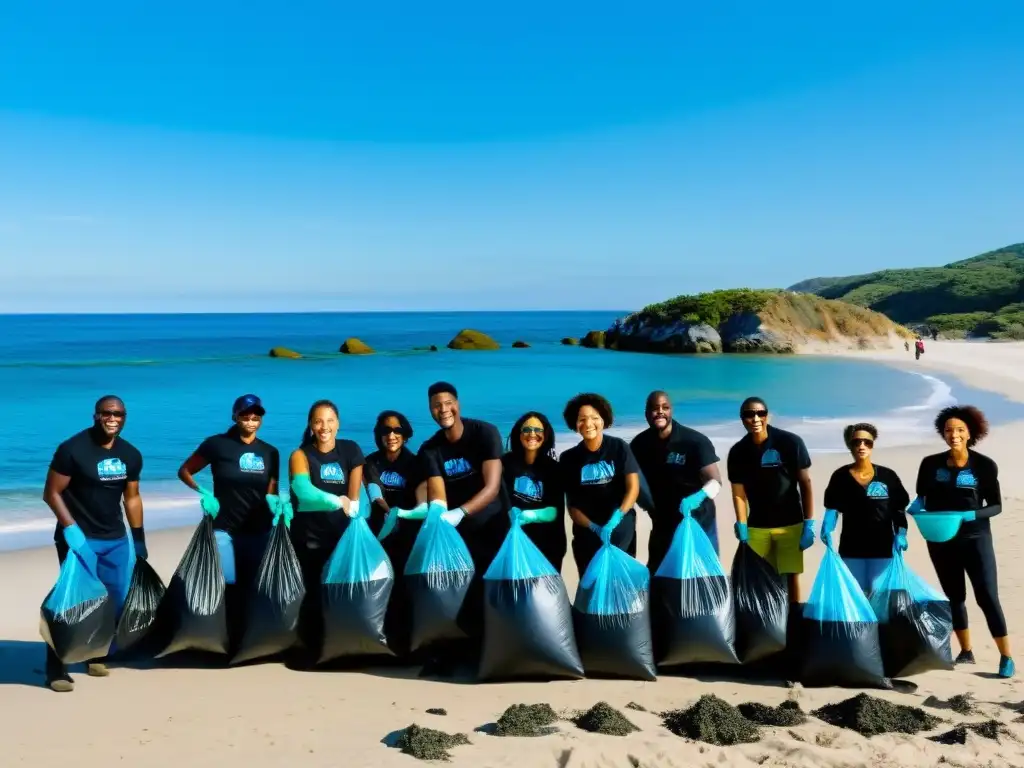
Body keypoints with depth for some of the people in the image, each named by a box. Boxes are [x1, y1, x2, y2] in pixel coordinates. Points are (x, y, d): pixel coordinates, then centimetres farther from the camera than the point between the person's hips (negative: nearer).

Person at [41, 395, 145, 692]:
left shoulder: (131, 455, 5)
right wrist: (69, 527, -23)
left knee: (117, 601, 6)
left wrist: (139, 540, 13)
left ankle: (95, 655, 23)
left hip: (116, 539, 6)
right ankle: (56, 669, -2)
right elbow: (51, 493, -11)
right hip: (79, 537, -6)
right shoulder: (72, 449, -13)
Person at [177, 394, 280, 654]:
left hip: (258, 531, 3)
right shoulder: (217, 444, -5)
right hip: (224, 529, -3)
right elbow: (184, 471, 3)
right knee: (227, 588, -4)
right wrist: (203, 493, -12)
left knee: (252, 590, 8)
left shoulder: (270, 452, 5)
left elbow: (271, 493, 8)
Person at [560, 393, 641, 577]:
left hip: (621, 529, -2)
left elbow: (633, 487, -9)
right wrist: (594, 527, -18)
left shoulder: (619, 447, -3)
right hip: (586, 532, 2)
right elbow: (572, 504, 0)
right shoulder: (568, 458, 1)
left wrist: (615, 518, -24)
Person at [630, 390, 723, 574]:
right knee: (655, 575, 13)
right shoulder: (639, 444, -6)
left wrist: (697, 497, -41)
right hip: (663, 524, 4)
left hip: (698, 522, -4)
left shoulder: (694, 441, -17)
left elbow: (715, 481, -22)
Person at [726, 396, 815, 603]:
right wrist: (742, 529, -10)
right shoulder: (738, 452, -3)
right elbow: (739, 494, -2)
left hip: (790, 523, -2)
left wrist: (809, 524, -9)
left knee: (791, 575, 1)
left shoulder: (791, 442, -10)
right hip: (757, 525, 2)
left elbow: (805, 484, -6)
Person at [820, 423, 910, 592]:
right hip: (852, 549, 0)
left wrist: (900, 534, -9)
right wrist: (827, 528, -13)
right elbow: (832, 509, 4)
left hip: (883, 548, 0)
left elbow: (899, 510, 4)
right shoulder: (840, 477, 1)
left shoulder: (888, 476, 0)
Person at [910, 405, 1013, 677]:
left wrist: (972, 515, -23)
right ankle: (966, 652, 26)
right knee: (954, 596, 13)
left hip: (975, 539, -3)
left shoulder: (985, 466, -7)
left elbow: (996, 505, -5)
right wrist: (916, 507, -14)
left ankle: (1006, 657, 5)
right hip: (941, 541, 3)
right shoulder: (931, 464, -2)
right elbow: (922, 498, 8)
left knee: (987, 597, -5)